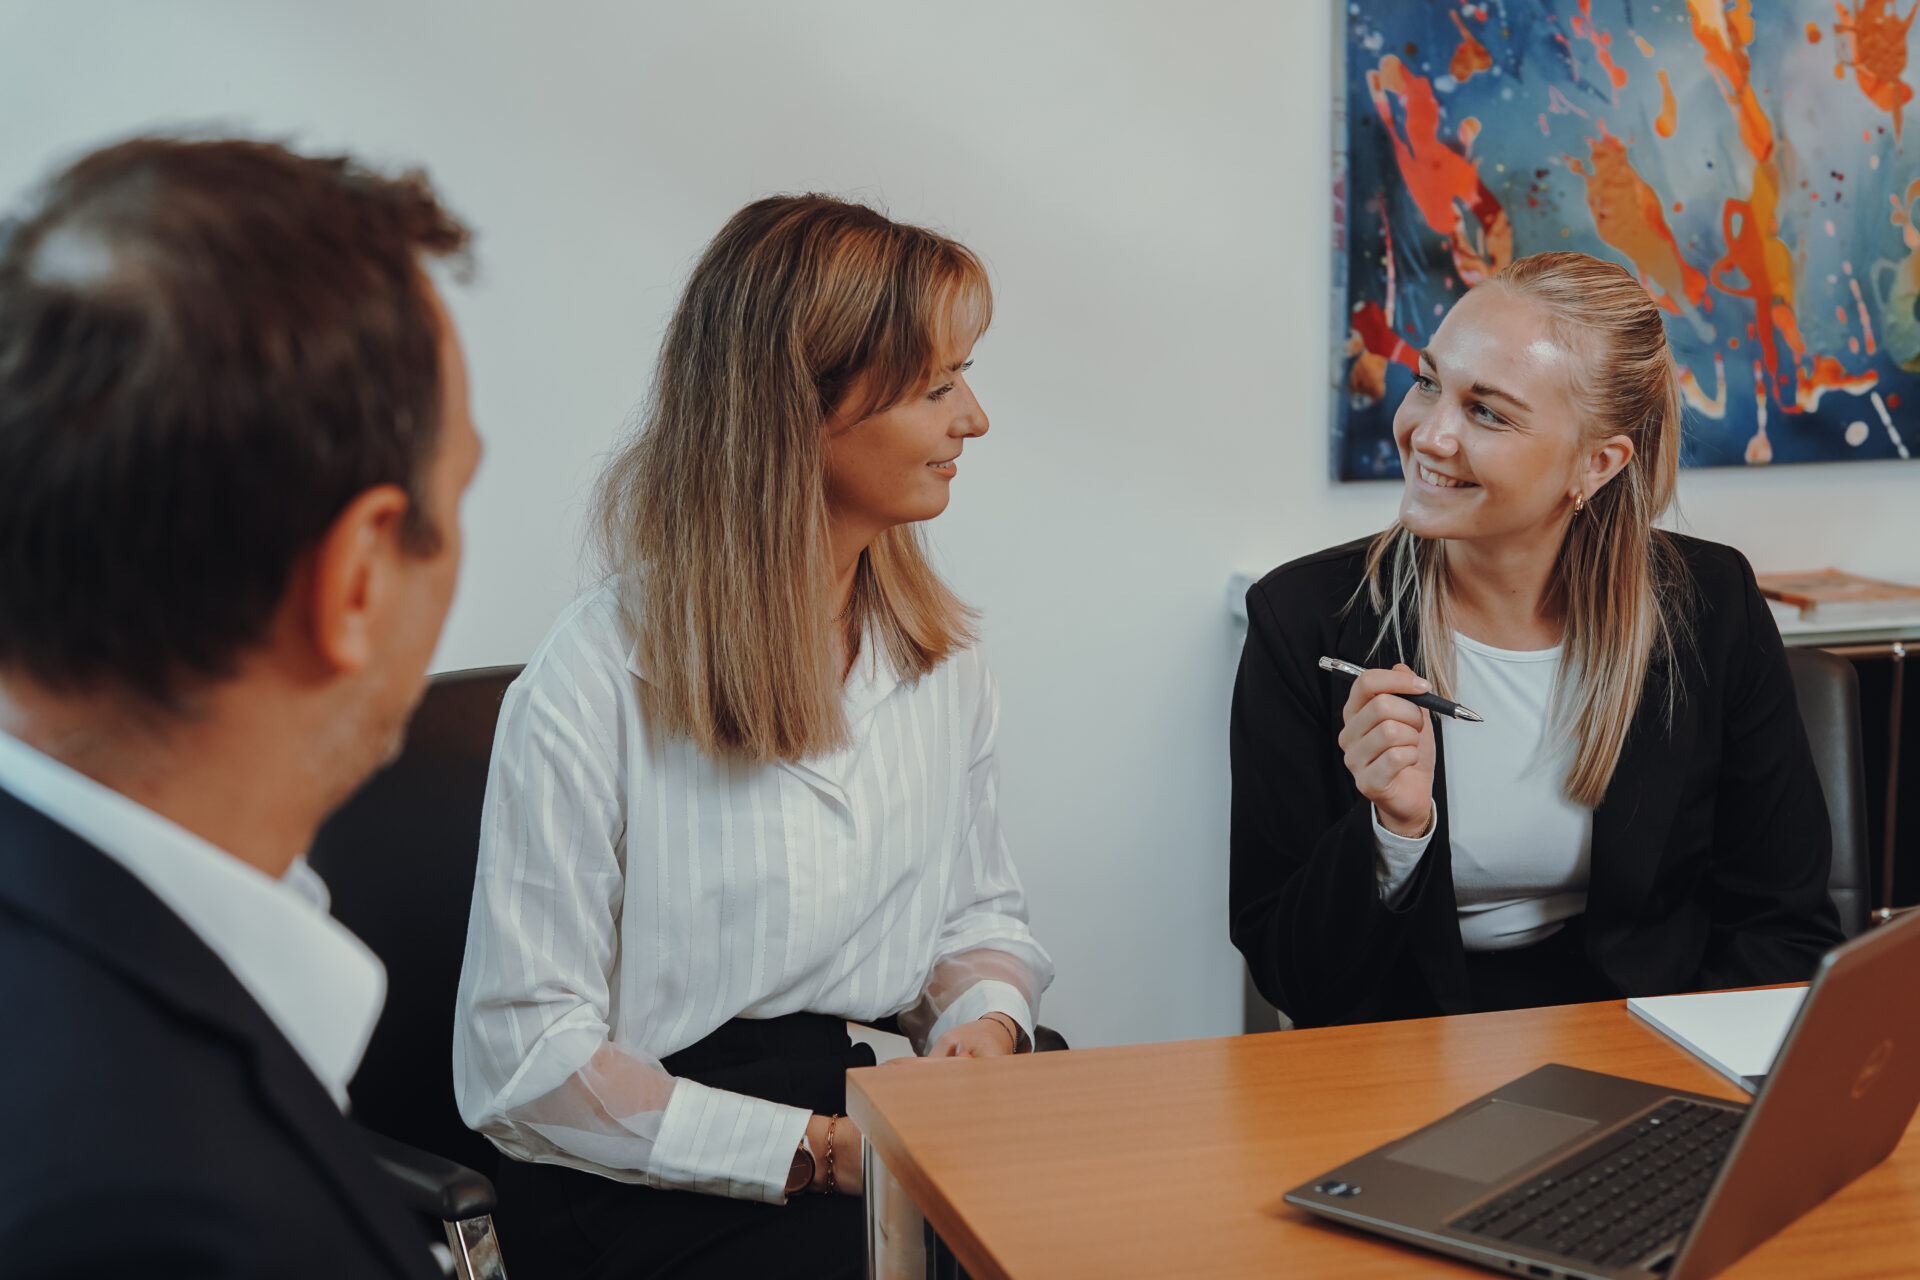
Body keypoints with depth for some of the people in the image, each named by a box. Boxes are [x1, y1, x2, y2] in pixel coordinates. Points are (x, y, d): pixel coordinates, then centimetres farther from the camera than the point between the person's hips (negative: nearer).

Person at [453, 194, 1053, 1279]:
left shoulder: (943, 658, 8)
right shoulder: (597, 684, -12)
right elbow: (523, 1062, -13)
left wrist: (987, 1019, -5)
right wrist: (817, 1152, -18)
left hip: (879, 1138, 6)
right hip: (645, 1191, -6)